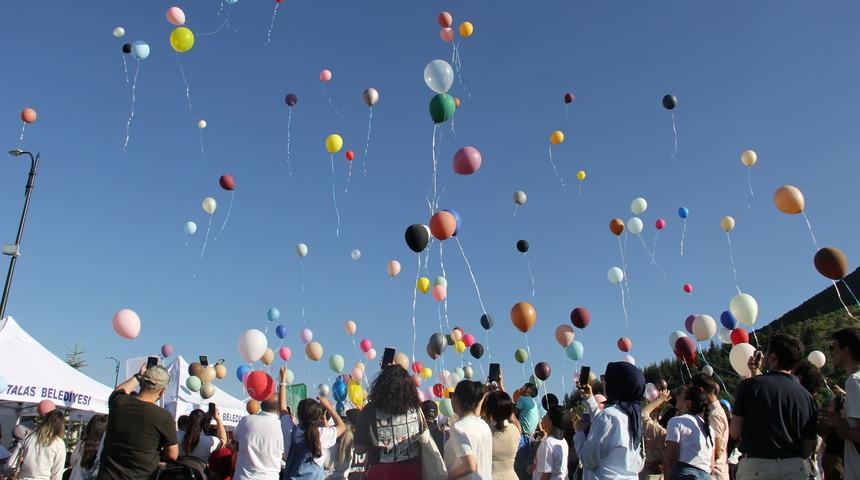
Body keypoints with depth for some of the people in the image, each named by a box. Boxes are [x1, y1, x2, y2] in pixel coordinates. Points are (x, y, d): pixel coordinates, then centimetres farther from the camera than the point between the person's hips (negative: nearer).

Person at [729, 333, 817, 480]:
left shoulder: (750, 385, -6)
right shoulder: (806, 396, 2)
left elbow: (735, 433, -4)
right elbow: (808, 450, 6)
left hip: (756, 467, -3)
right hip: (795, 468, 3)